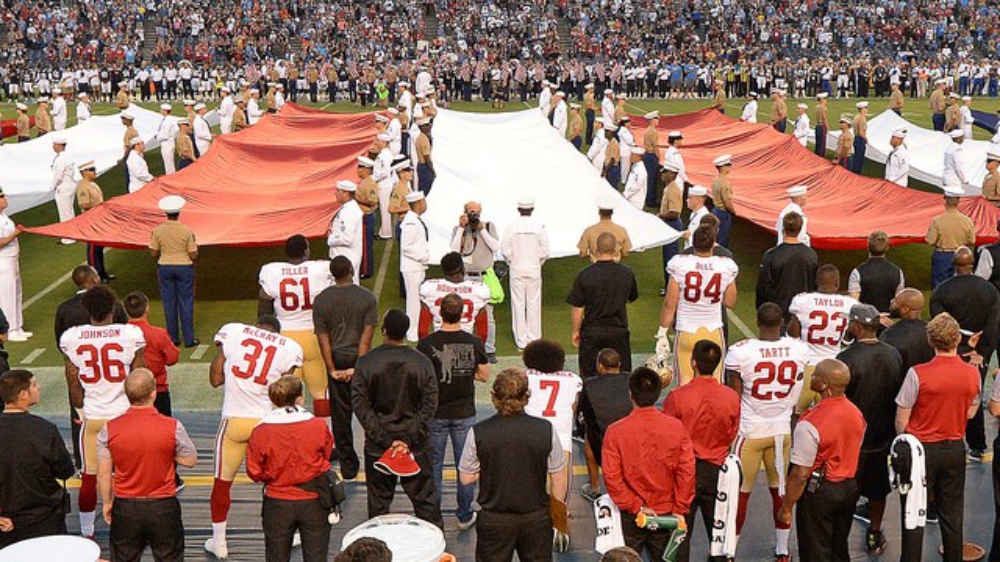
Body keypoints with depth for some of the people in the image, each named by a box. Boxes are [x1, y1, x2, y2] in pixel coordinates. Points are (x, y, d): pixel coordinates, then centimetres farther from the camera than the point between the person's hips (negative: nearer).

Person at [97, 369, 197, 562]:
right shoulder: (173, 427, -15)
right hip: (163, 507, -1)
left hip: (125, 508, 1)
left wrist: (107, 502, 11)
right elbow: (190, 461, -2)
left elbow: (103, 473, -2)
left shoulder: (109, 429, -10)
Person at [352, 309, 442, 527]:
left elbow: (361, 406, -10)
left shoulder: (365, 363, -8)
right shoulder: (422, 362, -8)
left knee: (378, 500, 14)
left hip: (377, 445, 0)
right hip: (417, 447, 0)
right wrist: (409, 439, -11)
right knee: (425, 498, 10)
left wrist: (385, 440, -11)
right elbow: (429, 406, -10)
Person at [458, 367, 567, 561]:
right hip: (537, 518, 1)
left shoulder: (478, 433, -16)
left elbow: (466, 478, -5)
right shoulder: (545, 429, -14)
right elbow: (559, 479, -6)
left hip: (494, 520, 0)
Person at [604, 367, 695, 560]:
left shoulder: (615, 431, -15)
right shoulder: (676, 427, -10)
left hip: (630, 515, -2)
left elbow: (612, 477, -16)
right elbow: (687, 471, -9)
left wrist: (635, 506, -9)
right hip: (667, 513, 2)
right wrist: (680, 509, -2)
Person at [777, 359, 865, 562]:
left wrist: (786, 507, -12)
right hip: (849, 488, 7)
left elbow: (800, 474, -23)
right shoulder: (857, 414, -3)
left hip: (819, 492, -7)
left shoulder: (810, 424, -27)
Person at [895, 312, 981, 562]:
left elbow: (901, 421, -13)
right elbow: (971, 413, 8)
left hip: (921, 448, -4)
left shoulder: (918, 374, -20)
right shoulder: (972, 374, -7)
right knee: (952, 514, 16)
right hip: (955, 450, 4)